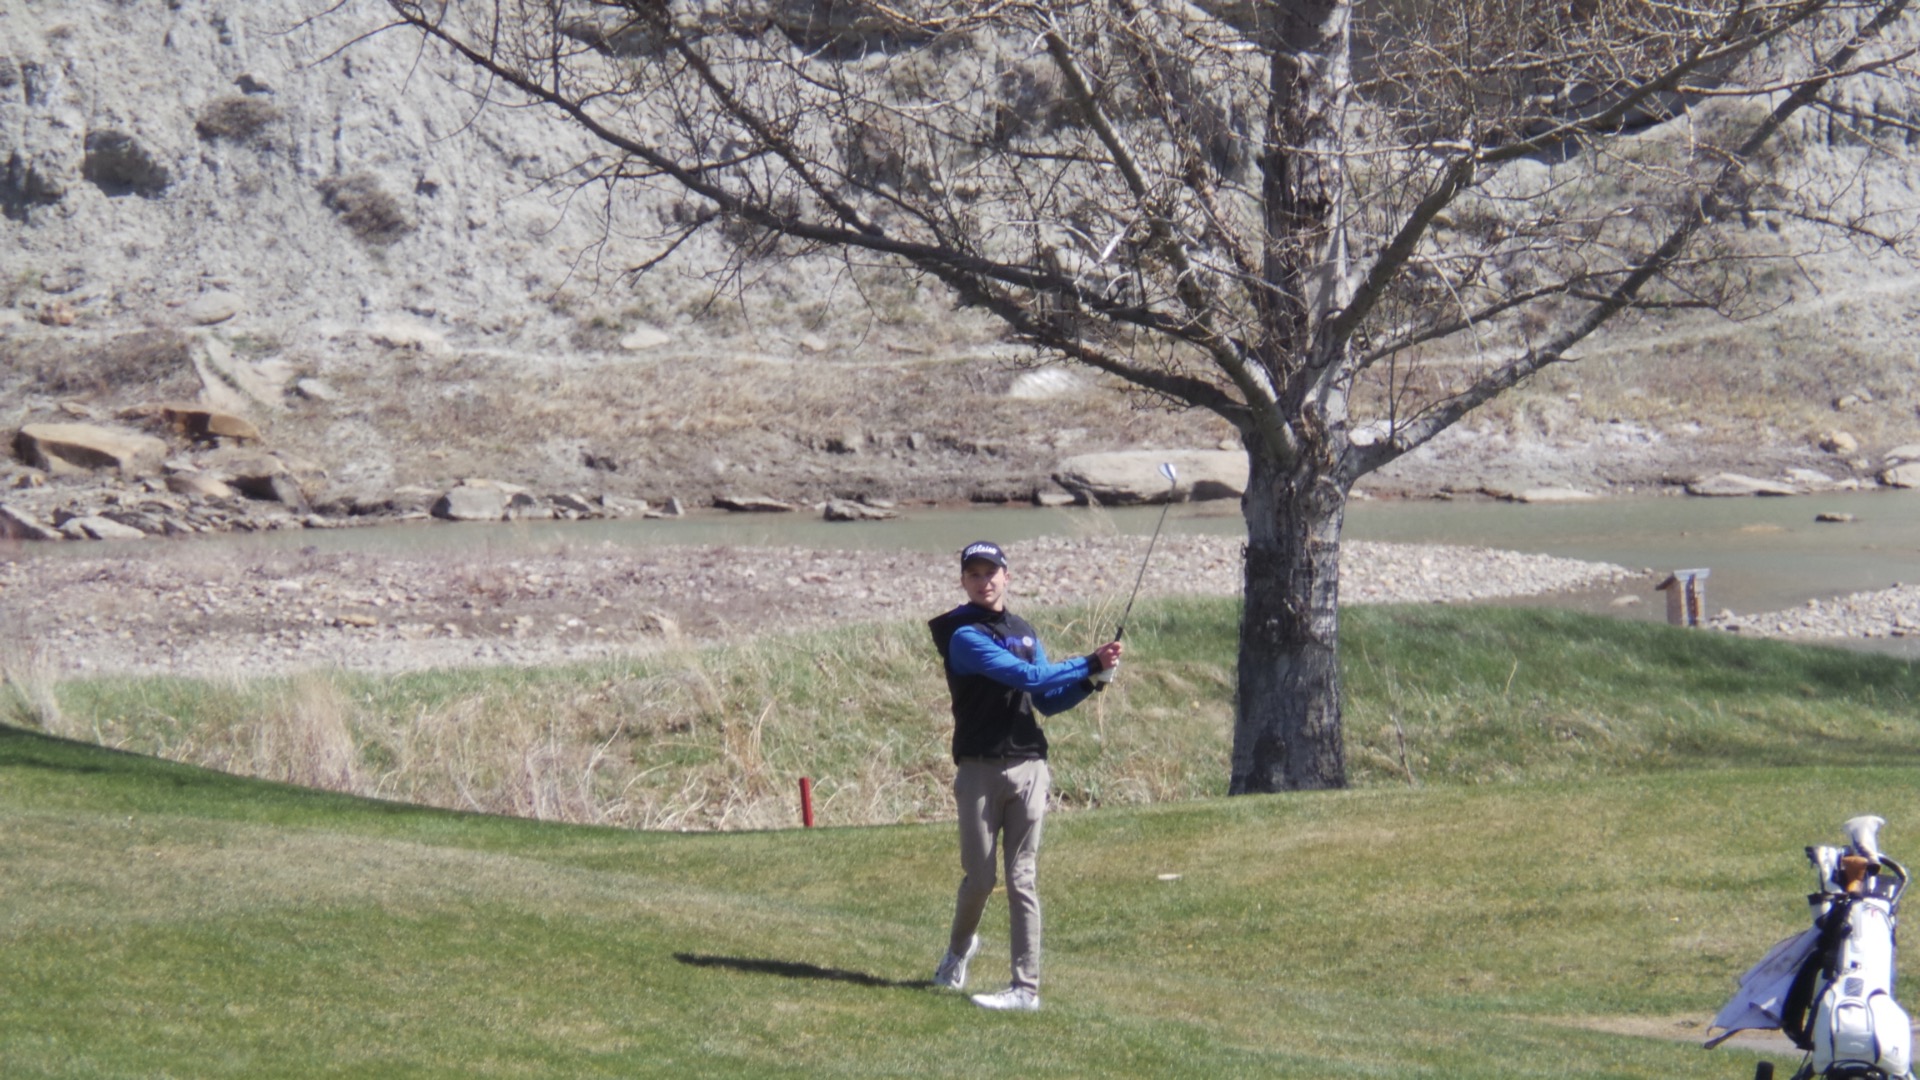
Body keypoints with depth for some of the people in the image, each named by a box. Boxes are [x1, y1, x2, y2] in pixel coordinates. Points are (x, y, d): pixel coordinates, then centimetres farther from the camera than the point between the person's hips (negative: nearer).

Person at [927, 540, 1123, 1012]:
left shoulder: (1024, 632, 17)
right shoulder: (965, 636, -7)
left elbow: (1048, 701, 16)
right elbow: (1028, 676, -18)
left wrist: (1091, 679, 0)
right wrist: (1090, 663, -14)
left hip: (1028, 768, 4)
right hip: (980, 770, -4)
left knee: (1022, 880, 0)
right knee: (979, 878, 1)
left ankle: (1027, 988, -2)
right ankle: (960, 947, 31)